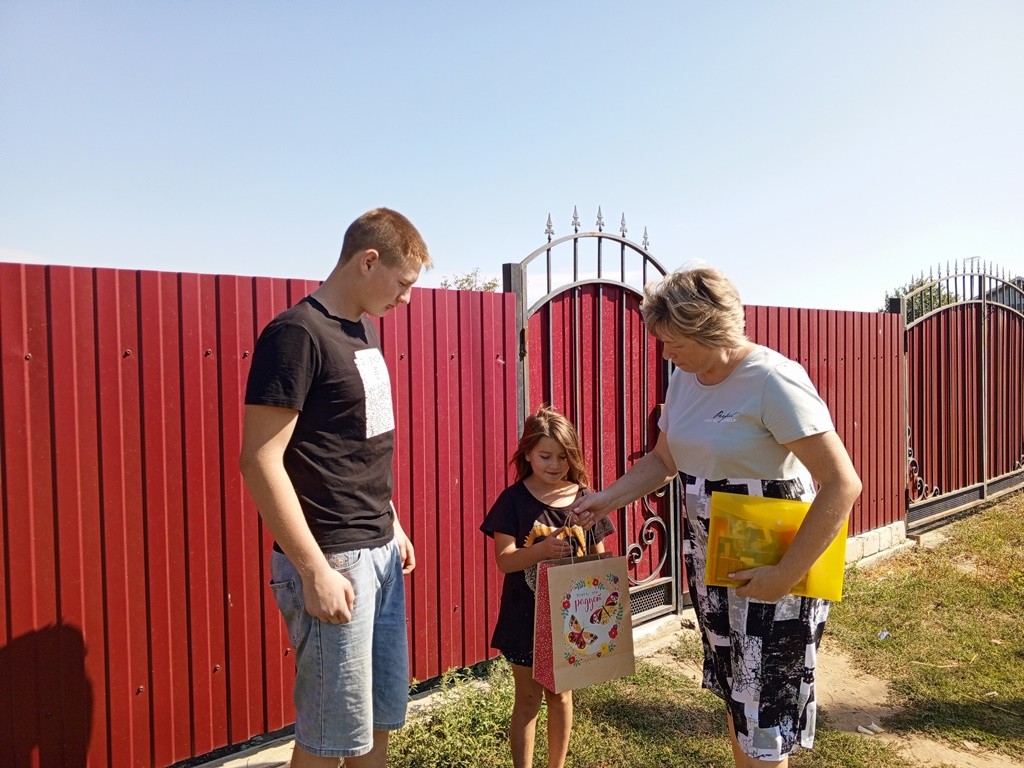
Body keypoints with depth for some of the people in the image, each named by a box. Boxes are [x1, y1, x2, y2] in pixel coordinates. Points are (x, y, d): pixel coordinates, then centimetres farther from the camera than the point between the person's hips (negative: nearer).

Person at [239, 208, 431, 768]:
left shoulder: (360, 330, 11)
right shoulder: (297, 333, -16)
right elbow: (260, 460, -19)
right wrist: (315, 569, -20)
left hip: (379, 553, 8)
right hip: (333, 560, -8)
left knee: (381, 716, 18)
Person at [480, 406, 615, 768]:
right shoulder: (514, 500, -11)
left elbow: (598, 558, 3)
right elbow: (504, 559, -16)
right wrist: (542, 550, -34)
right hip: (526, 616, -2)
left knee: (561, 694, 18)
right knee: (528, 698, 11)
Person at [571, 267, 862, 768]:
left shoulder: (772, 380, -22)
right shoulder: (685, 379, 2)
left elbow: (843, 486, -24)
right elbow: (663, 460, 15)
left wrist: (785, 576, -24)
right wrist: (607, 499, 3)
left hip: (770, 571, -7)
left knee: (764, 713, 6)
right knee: (733, 696, 22)